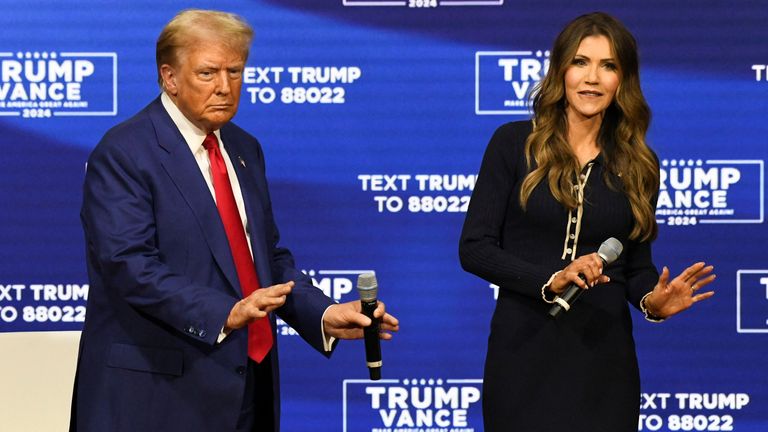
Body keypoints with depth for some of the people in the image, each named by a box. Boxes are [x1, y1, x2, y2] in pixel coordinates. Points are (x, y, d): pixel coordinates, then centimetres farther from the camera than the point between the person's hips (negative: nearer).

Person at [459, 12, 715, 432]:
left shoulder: (637, 164, 7)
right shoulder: (514, 143, -1)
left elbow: (637, 265, 12)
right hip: (524, 352, -2)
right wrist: (549, 280, -18)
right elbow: (474, 248, -5)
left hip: (602, 354, 2)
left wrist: (652, 299, -11)